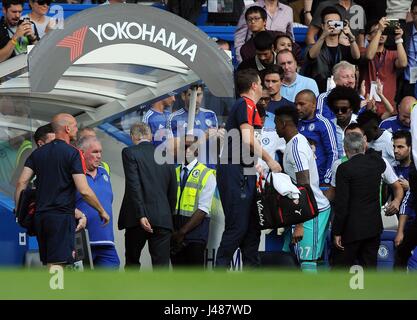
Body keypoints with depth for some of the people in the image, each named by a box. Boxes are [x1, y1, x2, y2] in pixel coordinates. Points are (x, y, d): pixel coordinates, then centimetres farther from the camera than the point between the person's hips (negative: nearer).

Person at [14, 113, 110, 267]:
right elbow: (84, 191, -12)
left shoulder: (38, 153, 12)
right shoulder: (73, 153, -7)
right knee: (57, 265, -11)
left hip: (40, 216, 7)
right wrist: (102, 211, 0)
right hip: (62, 216, -7)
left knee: (48, 264, 14)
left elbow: (21, 183, 4)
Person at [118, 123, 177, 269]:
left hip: (138, 219, -3)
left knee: (132, 262, 13)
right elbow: (173, 192, 13)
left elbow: (134, 186, -13)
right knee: (162, 265, -1)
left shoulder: (129, 153, -3)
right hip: (163, 219, 3)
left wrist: (141, 215, -16)